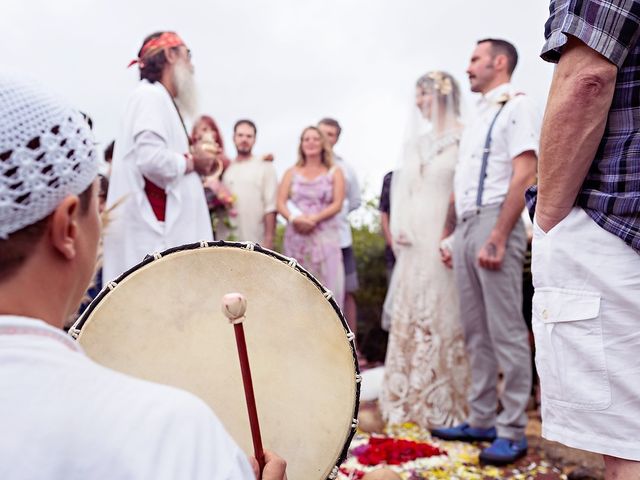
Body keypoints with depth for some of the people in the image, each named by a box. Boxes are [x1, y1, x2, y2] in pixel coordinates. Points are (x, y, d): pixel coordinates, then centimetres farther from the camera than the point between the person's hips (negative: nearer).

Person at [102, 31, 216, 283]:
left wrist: (191, 159, 10)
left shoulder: (160, 99, 22)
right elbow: (151, 159, -22)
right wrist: (192, 162, -8)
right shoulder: (151, 95, -8)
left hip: (164, 229, 10)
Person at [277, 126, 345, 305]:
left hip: (325, 237, -1)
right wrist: (293, 218, -17)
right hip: (297, 237, 1)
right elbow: (280, 203, 3)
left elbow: (337, 204, -3)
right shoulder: (291, 173, 13)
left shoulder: (334, 172, 9)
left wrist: (314, 219, -16)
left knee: (326, 287, -5)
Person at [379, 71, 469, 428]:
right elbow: (405, 187, 16)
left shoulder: (463, 138, -3)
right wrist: (400, 227, 4)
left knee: (444, 310, -5)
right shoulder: (418, 140, 18)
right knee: (412, 309, 7)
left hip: (446, 235, -6)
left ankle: (446, 399, 6)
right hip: (416, 236, 7)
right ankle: (414, 397, 17)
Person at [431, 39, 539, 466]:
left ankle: (512, 431, 4)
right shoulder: (478, 117, 23)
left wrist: (498, 237, -21)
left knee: (506, 332, -4)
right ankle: (481, 420, 19)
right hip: (466, 227, 9)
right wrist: (450, 234, 19)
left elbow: (524, 175, -15)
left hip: (494, 226, -9)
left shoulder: (517, 106, -3)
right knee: (476, 331, 10)